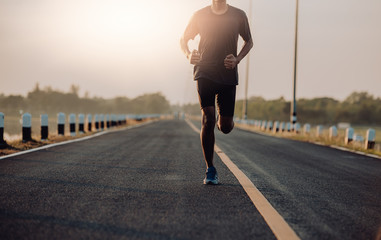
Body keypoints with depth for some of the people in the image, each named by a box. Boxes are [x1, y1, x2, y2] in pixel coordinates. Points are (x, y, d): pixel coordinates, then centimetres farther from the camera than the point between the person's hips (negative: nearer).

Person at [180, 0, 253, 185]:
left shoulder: (238, 16, 3)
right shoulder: (200, 16, 3)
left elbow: (248, 41, 15)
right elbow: (184, 39, 14)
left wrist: (237, 59, -4)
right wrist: (188, 55, -8)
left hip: (228, 76, 1)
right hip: (204, 74, -1)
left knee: (226, 127, 1)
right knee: (208, 120, -12)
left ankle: (223, 121, 41)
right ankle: (210, 170, -4)